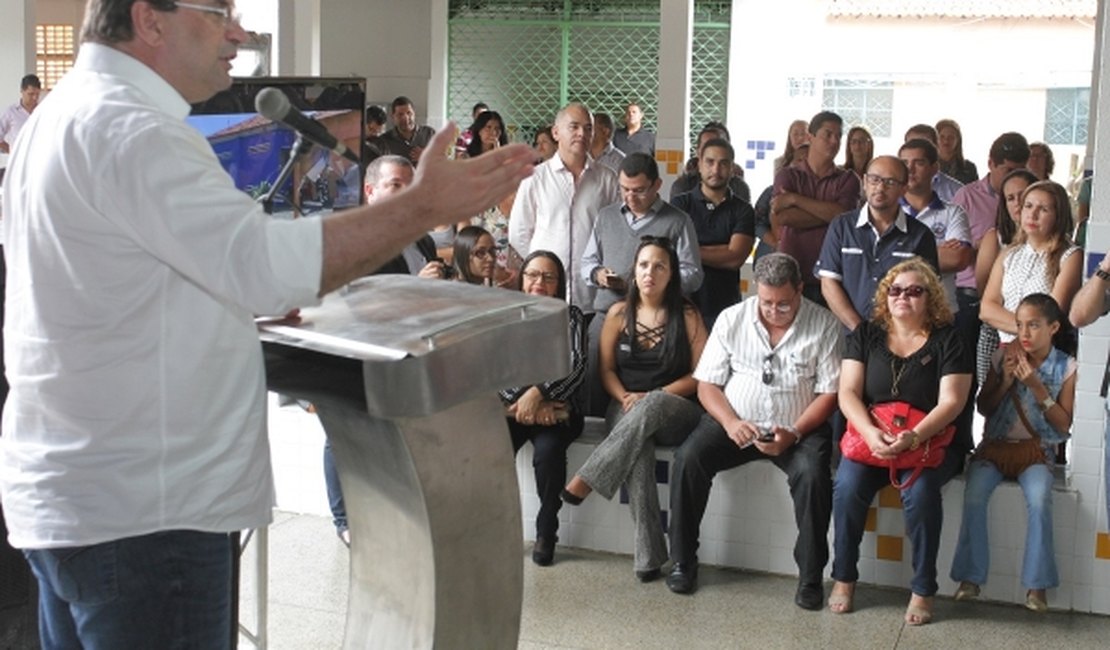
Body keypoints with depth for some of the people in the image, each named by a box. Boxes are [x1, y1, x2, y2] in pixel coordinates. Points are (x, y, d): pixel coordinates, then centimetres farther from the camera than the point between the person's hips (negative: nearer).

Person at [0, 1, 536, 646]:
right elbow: (264, 261, -29)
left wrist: (248, 297, 14)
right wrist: (423, 206, -26)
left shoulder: (64, 115, 15)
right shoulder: (126, 131, -19)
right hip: (139, 510, -11)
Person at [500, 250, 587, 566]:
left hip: (557, 409, -1)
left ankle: (546, 532, -12)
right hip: (512, 406, 1)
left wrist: (539, 393, -22)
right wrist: (523, 401, -15)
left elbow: (577, 365, -7)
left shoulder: (571, 316, 7)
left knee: (548, 451, -32)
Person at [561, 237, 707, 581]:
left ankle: (583, 483, -39)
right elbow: (607, 369, 11)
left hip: (675, 412, -1)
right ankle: (648, 554, -43)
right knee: (638, 449, -37)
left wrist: (652, 397, -13)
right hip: (627, 409, 1)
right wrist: (625, 398, -11)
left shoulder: (686, 316, 2)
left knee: (651, 406, -41)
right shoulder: (619, 314, 9)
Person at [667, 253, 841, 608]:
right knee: (687, 459, -23)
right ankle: (683, 562, -8)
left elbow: (829, 392, -6)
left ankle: (810, 576, -16)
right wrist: (730, 422, -17)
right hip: (735, 422, 2)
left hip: (798, 428, -2)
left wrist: (794, 434, -20)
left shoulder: (824, 325, -4)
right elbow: (707, 384, 2)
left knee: (812, 473, -32)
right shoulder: (731, 319, 2)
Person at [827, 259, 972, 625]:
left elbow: (951, 402, -9)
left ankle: (923, 589, -16)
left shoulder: (946, 340, 0)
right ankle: (844, 577, -8)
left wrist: (913, 437, -26)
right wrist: (871, 433, -20)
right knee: (847, 485, -27)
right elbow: (848, 393, 0)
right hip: (870, 434, 2)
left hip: (932, 440, -2)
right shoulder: (867, 335, 7)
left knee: (920, 491, -32)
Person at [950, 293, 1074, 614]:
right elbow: (983, 408, 7)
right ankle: (971, 577, -15)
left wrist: (1038, 388, -14)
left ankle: (1037, 584, -17)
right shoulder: (1004, 357, 3)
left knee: (1039, 501, -30)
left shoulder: (1065, 367, 0)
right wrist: (1006, 380, -9)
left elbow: (1064, 424, -3)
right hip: (996, 443, 2)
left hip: (1037, 449, -1)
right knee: (974, 495, -25)